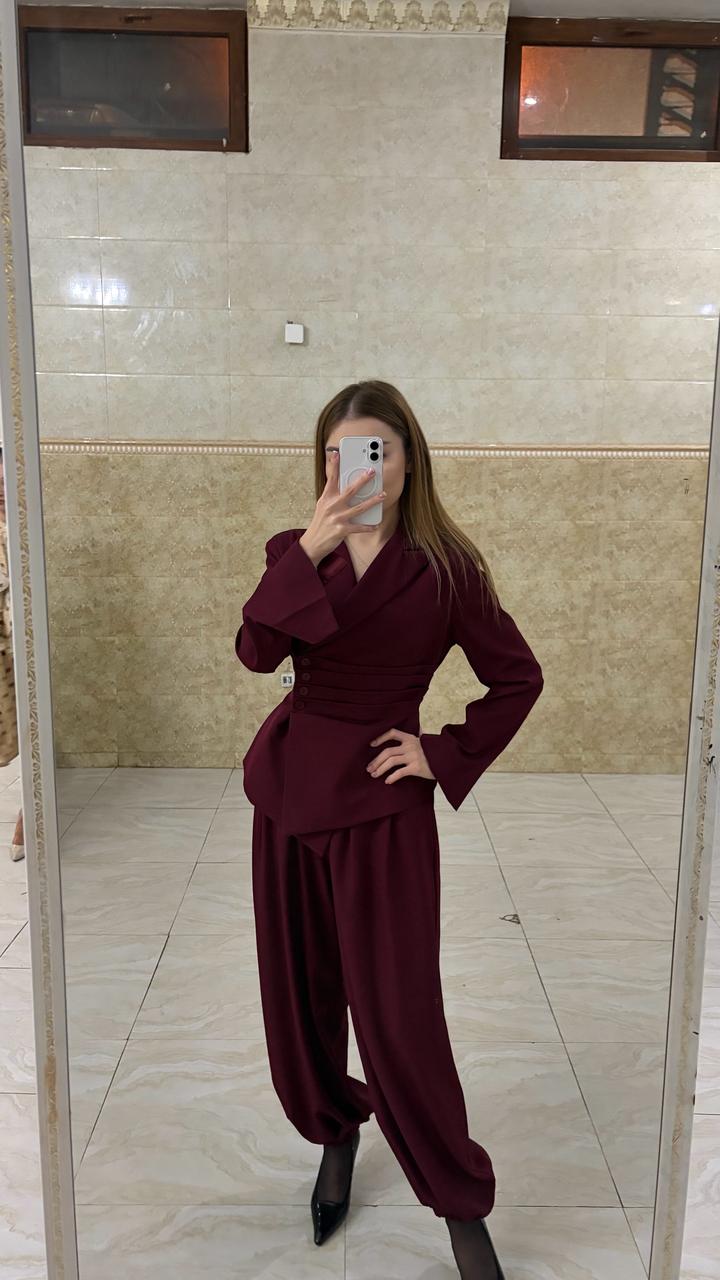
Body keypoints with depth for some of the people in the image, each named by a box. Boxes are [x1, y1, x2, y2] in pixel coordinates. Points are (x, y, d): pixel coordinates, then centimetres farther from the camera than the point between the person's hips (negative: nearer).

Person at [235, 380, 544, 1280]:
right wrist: (309, 550, -25)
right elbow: (257, 652, -16)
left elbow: (518, 678, 2)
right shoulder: (297, 552, 1)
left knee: (398, 1015, 0)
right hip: (290, 786, 4)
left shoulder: (446, 567, -7)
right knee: (299, 996, 16)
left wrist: (447, 755, -5)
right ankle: (335, 1136, 44)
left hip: (382, 801, -4)